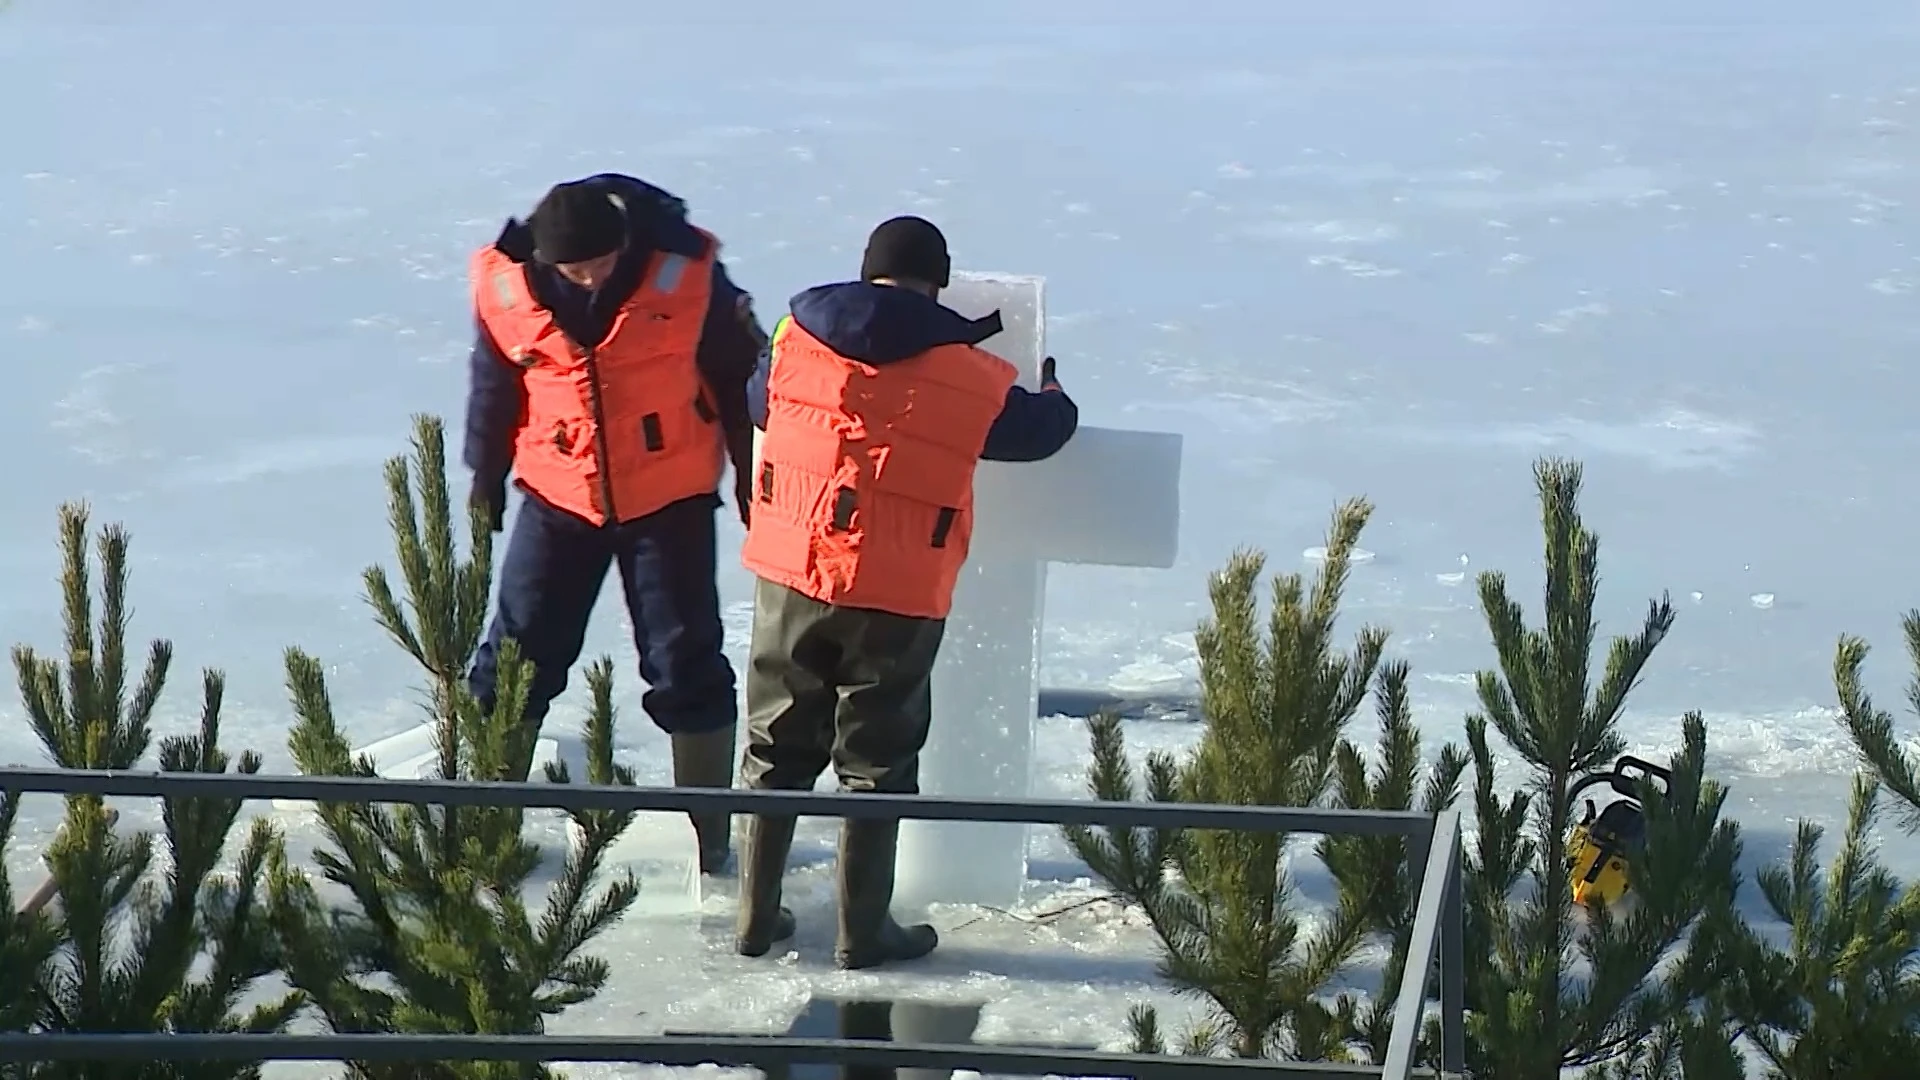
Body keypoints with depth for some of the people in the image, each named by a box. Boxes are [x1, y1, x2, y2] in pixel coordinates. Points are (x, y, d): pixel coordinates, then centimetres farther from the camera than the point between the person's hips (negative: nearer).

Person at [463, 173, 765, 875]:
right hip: (558, 499, 2)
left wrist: (754, 483, 4)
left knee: (686, 660, 2)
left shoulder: (685, 274, -17)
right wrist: (485, 483, 14)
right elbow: (493, 388, 6)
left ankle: (710, 835, 15)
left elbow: (740, 376, -3)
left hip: (670, 500, -1)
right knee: (519, 654, 3)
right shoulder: (506, 287, -12)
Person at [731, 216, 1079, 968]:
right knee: (876, 761, 10)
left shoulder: (796, 336, 1)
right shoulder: (971, 376, -5)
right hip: (897, 598, -3)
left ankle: (757, 917, 22)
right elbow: (1038, 428, 12)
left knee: (777, 749, 16)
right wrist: (1056, 395, 37)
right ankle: (863, 931, 17)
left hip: (790, 577, 3)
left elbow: (758, 403, 20)